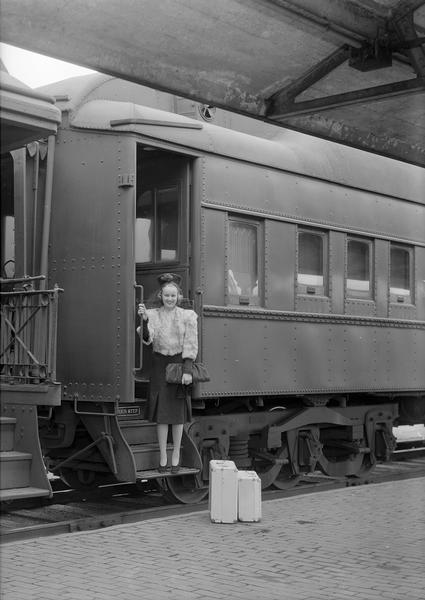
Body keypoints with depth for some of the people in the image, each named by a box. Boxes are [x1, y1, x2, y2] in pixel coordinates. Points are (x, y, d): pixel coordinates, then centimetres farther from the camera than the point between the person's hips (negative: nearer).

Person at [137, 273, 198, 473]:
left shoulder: (187, 316, -1)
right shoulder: (153, 314, 0)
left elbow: (191, 345, -3)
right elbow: (148, 339, -13)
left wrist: (187, 370, -9)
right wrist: (144, 320, -29)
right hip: (160, 363, 0)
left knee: (178, 410, 4)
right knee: (161, 410, 1)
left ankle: (176, 454, 15)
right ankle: (162, 456, 8)